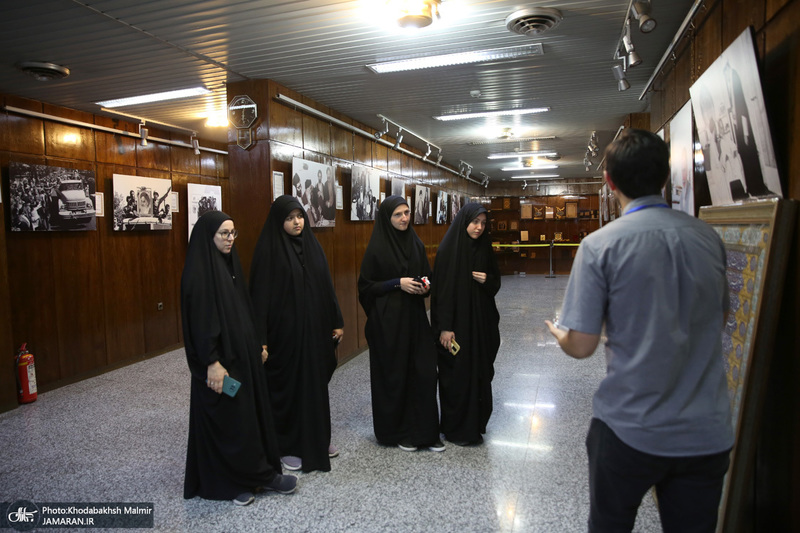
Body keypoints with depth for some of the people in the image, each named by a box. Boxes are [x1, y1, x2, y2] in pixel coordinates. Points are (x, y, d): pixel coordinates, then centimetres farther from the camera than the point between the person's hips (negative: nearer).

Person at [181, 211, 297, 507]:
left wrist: (258, 344, 15)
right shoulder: (198, 272, -16)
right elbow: (199, 319, -20)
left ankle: (255, 474, 27)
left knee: (250, 409, 14)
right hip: (221, 358, -9)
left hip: (243, 353, 9)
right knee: (226, 418, 3)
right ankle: (231, 482, 18)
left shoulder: (229, 263, 10)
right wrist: (212, 363, -21)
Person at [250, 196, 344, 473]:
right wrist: (261, 339, -17)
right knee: (287, 384, 5)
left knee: (316, 380, 14)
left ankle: (318, 438, 31)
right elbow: (261, 294, -13)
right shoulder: (269, 250, -10)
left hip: (315, 327, 6)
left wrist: (336, 321, 7)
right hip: (285, 330, -6)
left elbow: (326, 285, 9)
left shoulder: (312, 244, 7)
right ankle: (287, 446, 22)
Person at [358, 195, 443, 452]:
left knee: (424, 372, 3)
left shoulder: (416, 244, 8)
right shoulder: (377, 248, -7)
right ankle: (397, 431, 22)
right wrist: (397, 283, -16)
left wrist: (425, 286, -5)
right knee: (393, 375, 4)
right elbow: (366, 286, -7)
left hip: (415, 317, 5)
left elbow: (427, 276, 18)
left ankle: (426, 431, 16)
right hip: (388, 320, -5)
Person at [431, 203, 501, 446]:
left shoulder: (484, 248, 6)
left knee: (480, 369, 11)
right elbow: (442, 288, -14)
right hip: (456, 323, -5)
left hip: (480, 320, 6)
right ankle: (456, 428, 17)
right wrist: (444, 327, -16)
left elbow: (496, 284, 13)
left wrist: (487, 280, -11)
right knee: (457, 373, 2)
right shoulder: (448, 249, -11)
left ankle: (476, 421, 28)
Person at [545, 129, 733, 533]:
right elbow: (719, 318, 14)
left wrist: (557, 332, 7)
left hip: (630, 429, -4)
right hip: (708, 432, 4)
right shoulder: (708, 237, -1)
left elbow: (581, 346, -14)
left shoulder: (599, 246, -16)